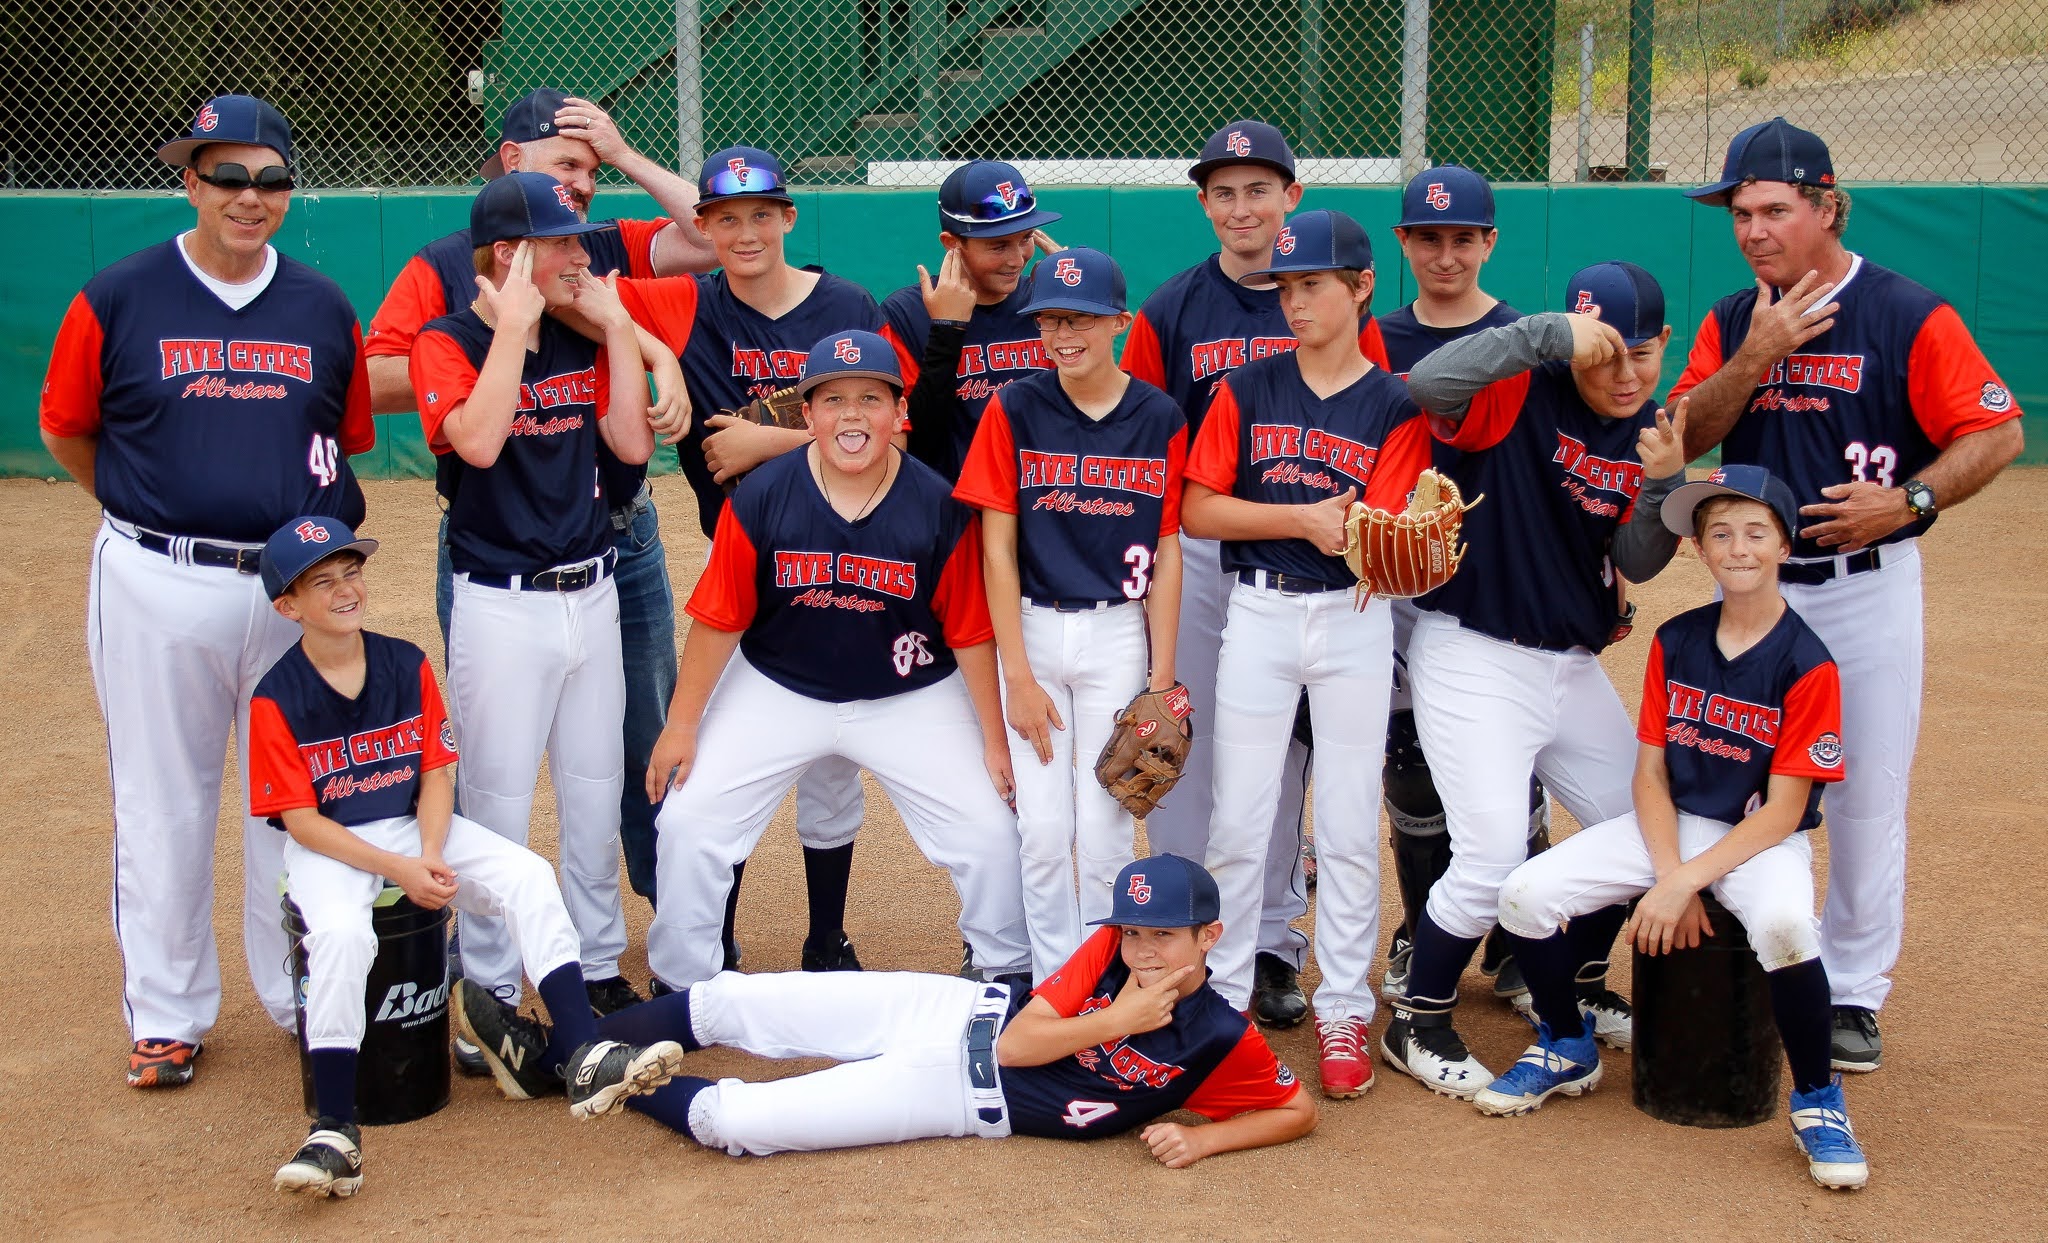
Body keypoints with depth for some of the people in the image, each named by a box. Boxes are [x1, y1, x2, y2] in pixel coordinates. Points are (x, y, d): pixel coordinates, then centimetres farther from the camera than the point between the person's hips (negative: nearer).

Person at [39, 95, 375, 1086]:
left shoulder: (323, 309, 5)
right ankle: (167, 1017, 20)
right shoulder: (117, 300, -3)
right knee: (162, 804, 7)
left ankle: (306, 1002, 25)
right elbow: (67, 432, 6)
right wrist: (153, 512, 11)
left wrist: (311, 518, 3)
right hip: (158, 587, -2)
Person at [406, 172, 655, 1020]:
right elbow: (479, 441, -25)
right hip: (502, 606, -6)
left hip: (591, 593, 6)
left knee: (596, 795, 14)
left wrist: (618, 326, -3)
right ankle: (492, 992, 10)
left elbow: (633, 443, -1)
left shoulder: (584, 345, 10)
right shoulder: (448, 344, -8)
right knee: (497, 806, -1)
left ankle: (599, 970, 26)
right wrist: (512, 324, -21)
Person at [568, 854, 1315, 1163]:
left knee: (730, 1123, -13)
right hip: (960, 1014, 3)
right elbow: (1016, 1042, -8)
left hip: (969, 1098, -3)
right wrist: (1115, 1021, -20)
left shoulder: (1220, 1039, -15)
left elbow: (1299, 1110, -10)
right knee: (729, 1005, 1)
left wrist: (1203, 1139, -21)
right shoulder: (1110, 948, -8)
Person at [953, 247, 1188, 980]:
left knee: (1105, 832, -1)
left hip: (1119, 635, 0)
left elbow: (1166, 554, 3)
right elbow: (998, 548, -1)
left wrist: (1161, 678, -1)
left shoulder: (1159, 419, 0)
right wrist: (1018, 676, -6)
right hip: (1031, 630, 0)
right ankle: (1052, 988, 14)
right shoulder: (1014, 411, 0)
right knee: (1043, 830, 0)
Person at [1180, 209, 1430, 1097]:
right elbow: (1197, 510, -3)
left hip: (1353, 622, -1)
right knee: (1237, 824, 4)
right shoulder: (1248, 389, 3)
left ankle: (1343, 1012, 14)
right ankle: (1221, 999, 17)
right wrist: (1302, 518, -14)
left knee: (1350, 830, 3)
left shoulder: (1395, 407, -1)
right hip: (1259, 615, 1)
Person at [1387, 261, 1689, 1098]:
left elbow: (1637, 564, -2)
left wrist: (1664, 484, -20)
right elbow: (1425, 383, -35)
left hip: (1573, 667, 8)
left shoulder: (1650, 434, 5)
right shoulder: (1521, 396, -14)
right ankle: (1417, 1027, 8)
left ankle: (1579, 989, 40)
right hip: (1473, 659, -7)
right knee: (1493, 856, -14)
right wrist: (1552, 333, -39)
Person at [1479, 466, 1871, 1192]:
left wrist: (1687, 881, -21)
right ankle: (1568, 1052, 13)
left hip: (1762, 839, -4)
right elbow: (1650, 774, 2)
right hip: (1671, 826, 5)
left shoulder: (1807, 665, -12)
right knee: (1526, 894, -15)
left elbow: (1783, 812, -14)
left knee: (1783, 925, -38)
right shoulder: (1675, 643, 1)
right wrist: (1669, 878, -12)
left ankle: (1817, 1104, -13)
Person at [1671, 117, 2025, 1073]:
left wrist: (1909, 500, -22)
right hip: (1756, 586, 4)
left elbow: (1997, 434, -9)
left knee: (1867, 796, 2)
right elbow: (1685, 438, -4)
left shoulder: (1908, 315, -9)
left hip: (1868, 588, -4)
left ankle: (1853, 989, 15)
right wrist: (1755, 359, -17)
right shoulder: (1731, 322, 5)